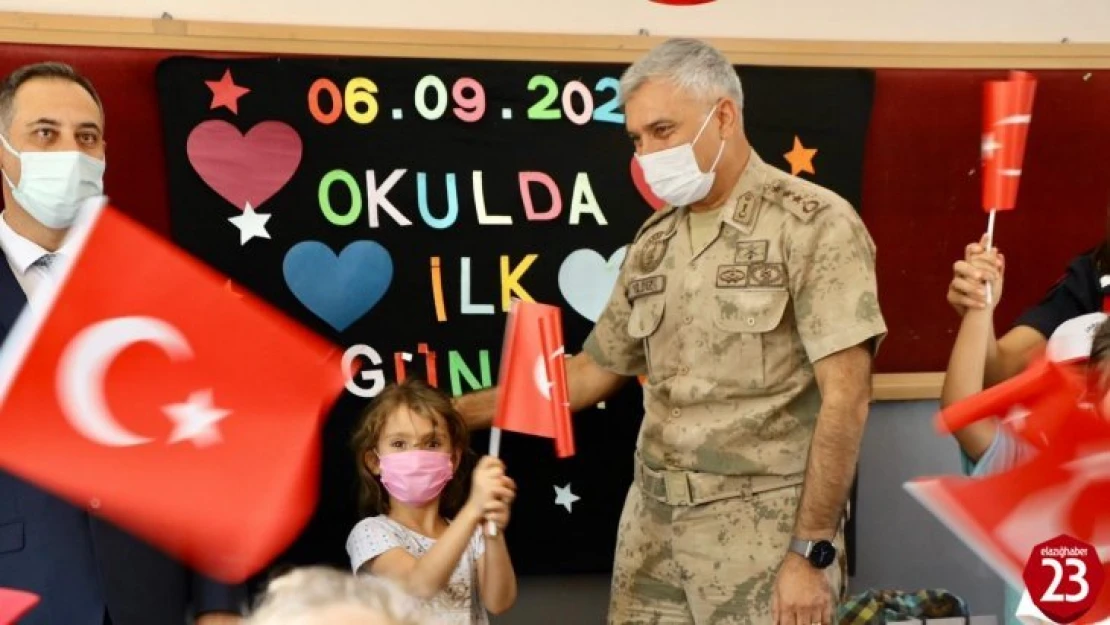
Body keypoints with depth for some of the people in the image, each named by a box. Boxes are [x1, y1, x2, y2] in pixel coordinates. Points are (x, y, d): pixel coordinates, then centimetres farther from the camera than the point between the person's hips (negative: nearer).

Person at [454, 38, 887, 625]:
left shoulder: (815, 224, -10)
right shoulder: (652, 243, 8)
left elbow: (845, 398, -14)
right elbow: (593, 372, 14)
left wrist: (813, 551, -16)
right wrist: (455, 412, 9)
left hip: (764, 525, -5)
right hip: (653, 519, 6)